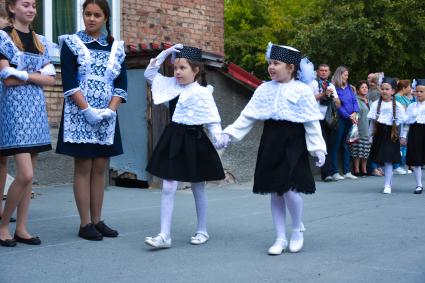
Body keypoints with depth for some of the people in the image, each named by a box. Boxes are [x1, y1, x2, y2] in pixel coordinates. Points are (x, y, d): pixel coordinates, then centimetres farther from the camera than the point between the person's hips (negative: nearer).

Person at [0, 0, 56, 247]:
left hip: (37, 109, 6)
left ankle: (21, 228, 13)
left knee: (29, 175, 6)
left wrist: (25, 74, -8)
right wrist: (39, 73, -7)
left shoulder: (40, 41, 14)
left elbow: (51, 80, 6)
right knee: (25, 175, -13)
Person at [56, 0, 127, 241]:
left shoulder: (117, 47, 10)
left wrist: (111, 110, -9)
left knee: (100, 168, 6)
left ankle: (97, 220, 13)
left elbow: (121, 84, 6)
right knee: (83, 168, -1)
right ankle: (85, 224, 4)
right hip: (80, 114, -3)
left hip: (107, 116, 4)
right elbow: (69, 82, -7)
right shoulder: (72, 42, 1)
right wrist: (88, 110, -16)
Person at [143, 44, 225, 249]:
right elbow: (149, 74, 14)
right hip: (173, 139, 5)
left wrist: (219, 138, -29)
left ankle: (202, 231, 26)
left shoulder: (202, 92, -11)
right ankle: (164, 235, 1)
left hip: (193, 141, -5)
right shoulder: (173, 85, 6)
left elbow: (212, 120, -12)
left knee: (198, 189, 10)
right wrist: (165, 53, 5)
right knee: (168, 187, -1)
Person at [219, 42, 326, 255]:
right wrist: (229, 133, -3)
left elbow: (312, 122, -6)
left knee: (289, 189, -13)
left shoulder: (302, 90, -6)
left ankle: (298, 229, 15)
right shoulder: (264, 89, 7)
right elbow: (248, 116, 6)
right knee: (275, 192, 7)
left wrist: (318, 148, -9)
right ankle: (280, 238, 18)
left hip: (293, 144, -5)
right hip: (271, 142, 5)